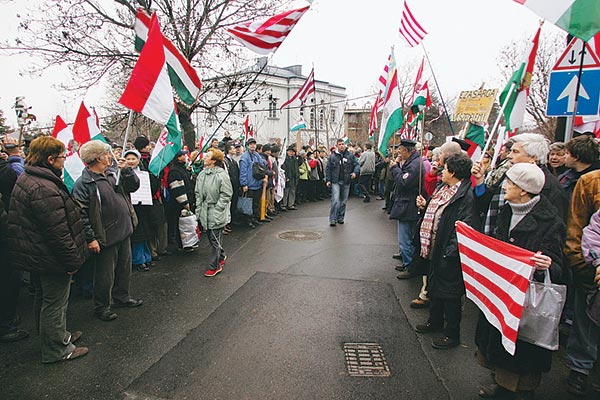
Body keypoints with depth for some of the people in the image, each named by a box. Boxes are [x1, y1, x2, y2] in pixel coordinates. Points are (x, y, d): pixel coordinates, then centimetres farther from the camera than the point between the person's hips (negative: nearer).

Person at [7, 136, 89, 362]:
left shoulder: (26, 179, 8)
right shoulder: (45, 189, -28)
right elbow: (58, 233, -28)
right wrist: (72, 260, -18)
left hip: (34, 256, 11)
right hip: (50, 258, -11)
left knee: (43, 298, 23)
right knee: (55, 303, 5)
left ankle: (58, 335, 42)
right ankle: (56, 350, 21)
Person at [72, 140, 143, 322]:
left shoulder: (114, 172, 5)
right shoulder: (83, 184, -17)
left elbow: (134, 185, 10)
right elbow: (81, 214, -18)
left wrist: (126, 170, -6)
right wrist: (90, 238, -18)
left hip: (124, 232, 7)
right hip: (105, 238, -7)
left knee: (125, 268, 22)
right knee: (105, 275, 8)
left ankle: (122, 297, 41)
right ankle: (101, 307, 28)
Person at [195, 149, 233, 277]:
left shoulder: (222, 175, -14)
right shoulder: (202, 174, 9)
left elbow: (226, 195, -14)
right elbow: (198, 193, 15)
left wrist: (217, 210, -16)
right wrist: (199, 209, 10)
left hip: (216, 213, -7)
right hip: (205, 212, 7)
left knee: (215, 240, 0)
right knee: (212, 238, 18)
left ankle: (214, 266, 11)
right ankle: (221, 256, 39)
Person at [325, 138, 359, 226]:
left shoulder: (350, 156, 7)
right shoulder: (332, 156, 3)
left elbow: (357, 165, 7)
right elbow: (328, 169, 5)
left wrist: (355, 172, -13)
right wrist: (328, 180, -3)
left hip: (346, 182, 3)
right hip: (335, 182, -2)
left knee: (343, 201, 10)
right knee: (335, 200, -13)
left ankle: (340, 218, 23)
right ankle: (333, 219, -9)